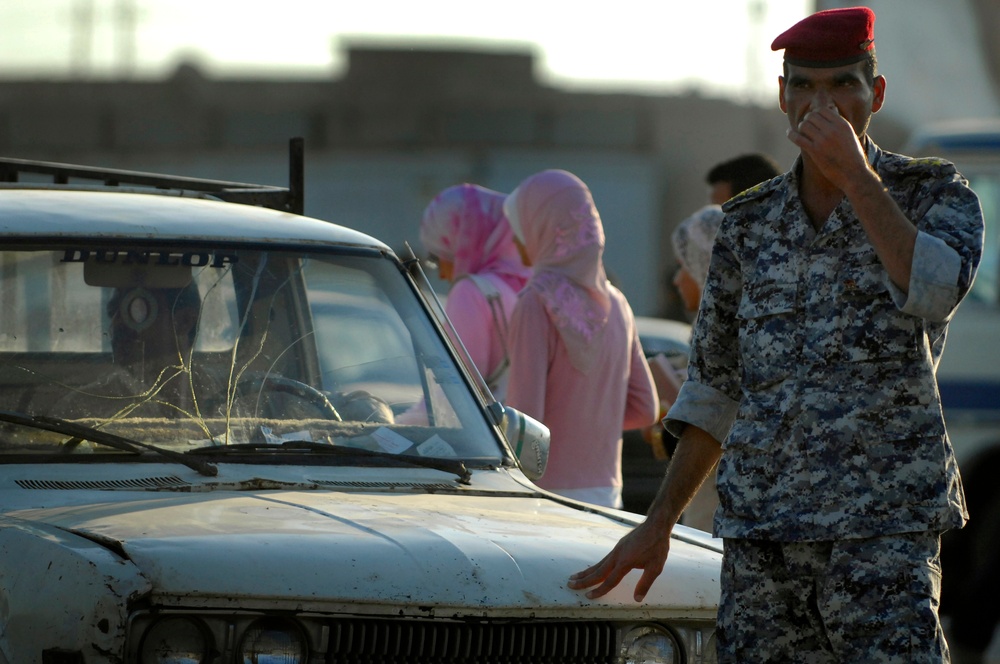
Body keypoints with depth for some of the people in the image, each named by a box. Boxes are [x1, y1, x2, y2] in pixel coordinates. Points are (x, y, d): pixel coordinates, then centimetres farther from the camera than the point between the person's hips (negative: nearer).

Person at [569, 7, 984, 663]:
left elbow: (933, 290, -19)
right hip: (760, 530, 4)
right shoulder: (750, 226, 14)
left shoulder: (934, 193, 3)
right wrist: (658, 525, 17)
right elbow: (715, 389, 20)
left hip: (884, 533, -4)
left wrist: (855, 177, -16)